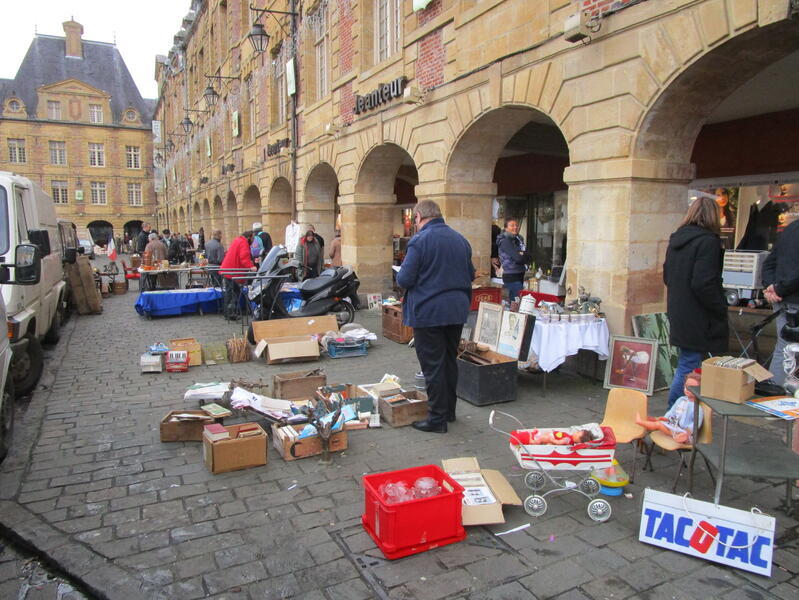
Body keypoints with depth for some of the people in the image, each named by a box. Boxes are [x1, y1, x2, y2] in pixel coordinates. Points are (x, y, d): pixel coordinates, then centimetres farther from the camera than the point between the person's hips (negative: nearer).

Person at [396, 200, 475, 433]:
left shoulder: (419, 241, -13)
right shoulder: (460, 239, 8)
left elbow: (404, 279, -16)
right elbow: (471, 275, 15)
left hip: (428, 311, -7)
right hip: (457, 310, 7)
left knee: (433, 366, 2)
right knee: (450, 361, 18)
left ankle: (437, 418, 9)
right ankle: (449, 410, 31)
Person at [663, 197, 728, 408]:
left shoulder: (676, 239, 9)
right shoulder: (708, 241, -16)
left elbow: (667, 276, 16)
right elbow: (703, 284, -22)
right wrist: (721, 309, -10)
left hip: (678, 314, 9)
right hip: (697, 318, -8)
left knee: (687, 363, 18)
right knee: (689, 366, -1)